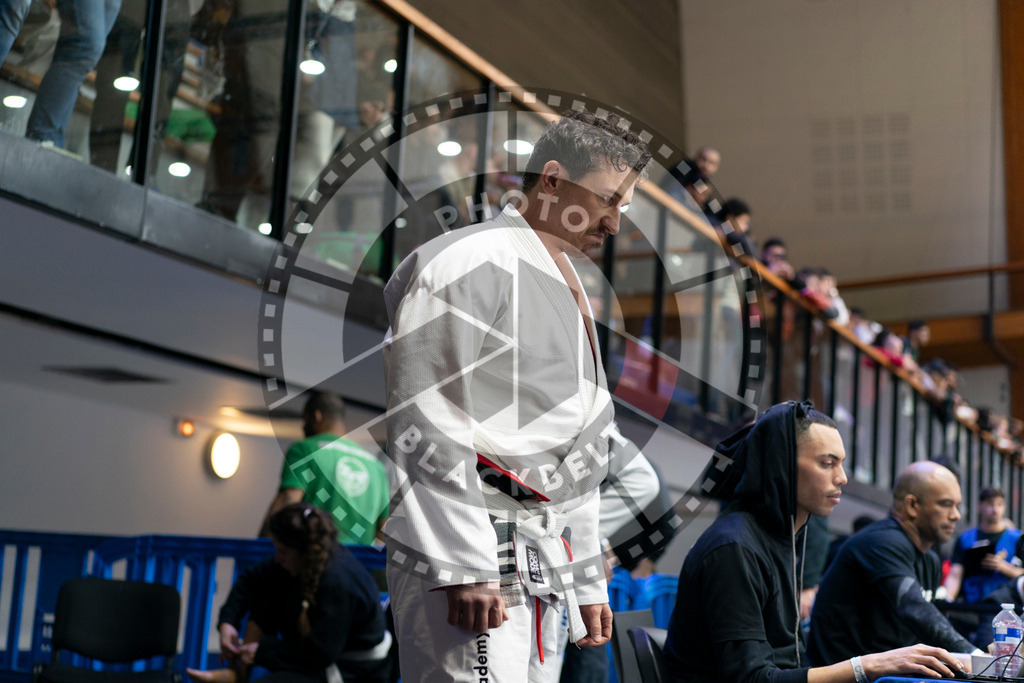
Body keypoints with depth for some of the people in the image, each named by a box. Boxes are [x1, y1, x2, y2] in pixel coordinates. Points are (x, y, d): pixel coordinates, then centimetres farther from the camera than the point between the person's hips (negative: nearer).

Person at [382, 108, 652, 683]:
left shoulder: (571, 293, 21)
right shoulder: (471, 264, -8)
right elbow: (427, 427, -16)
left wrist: (587, 581, 22)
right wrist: (463, 565, -21)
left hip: (546, 571, 9)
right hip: (470, 565, -9)